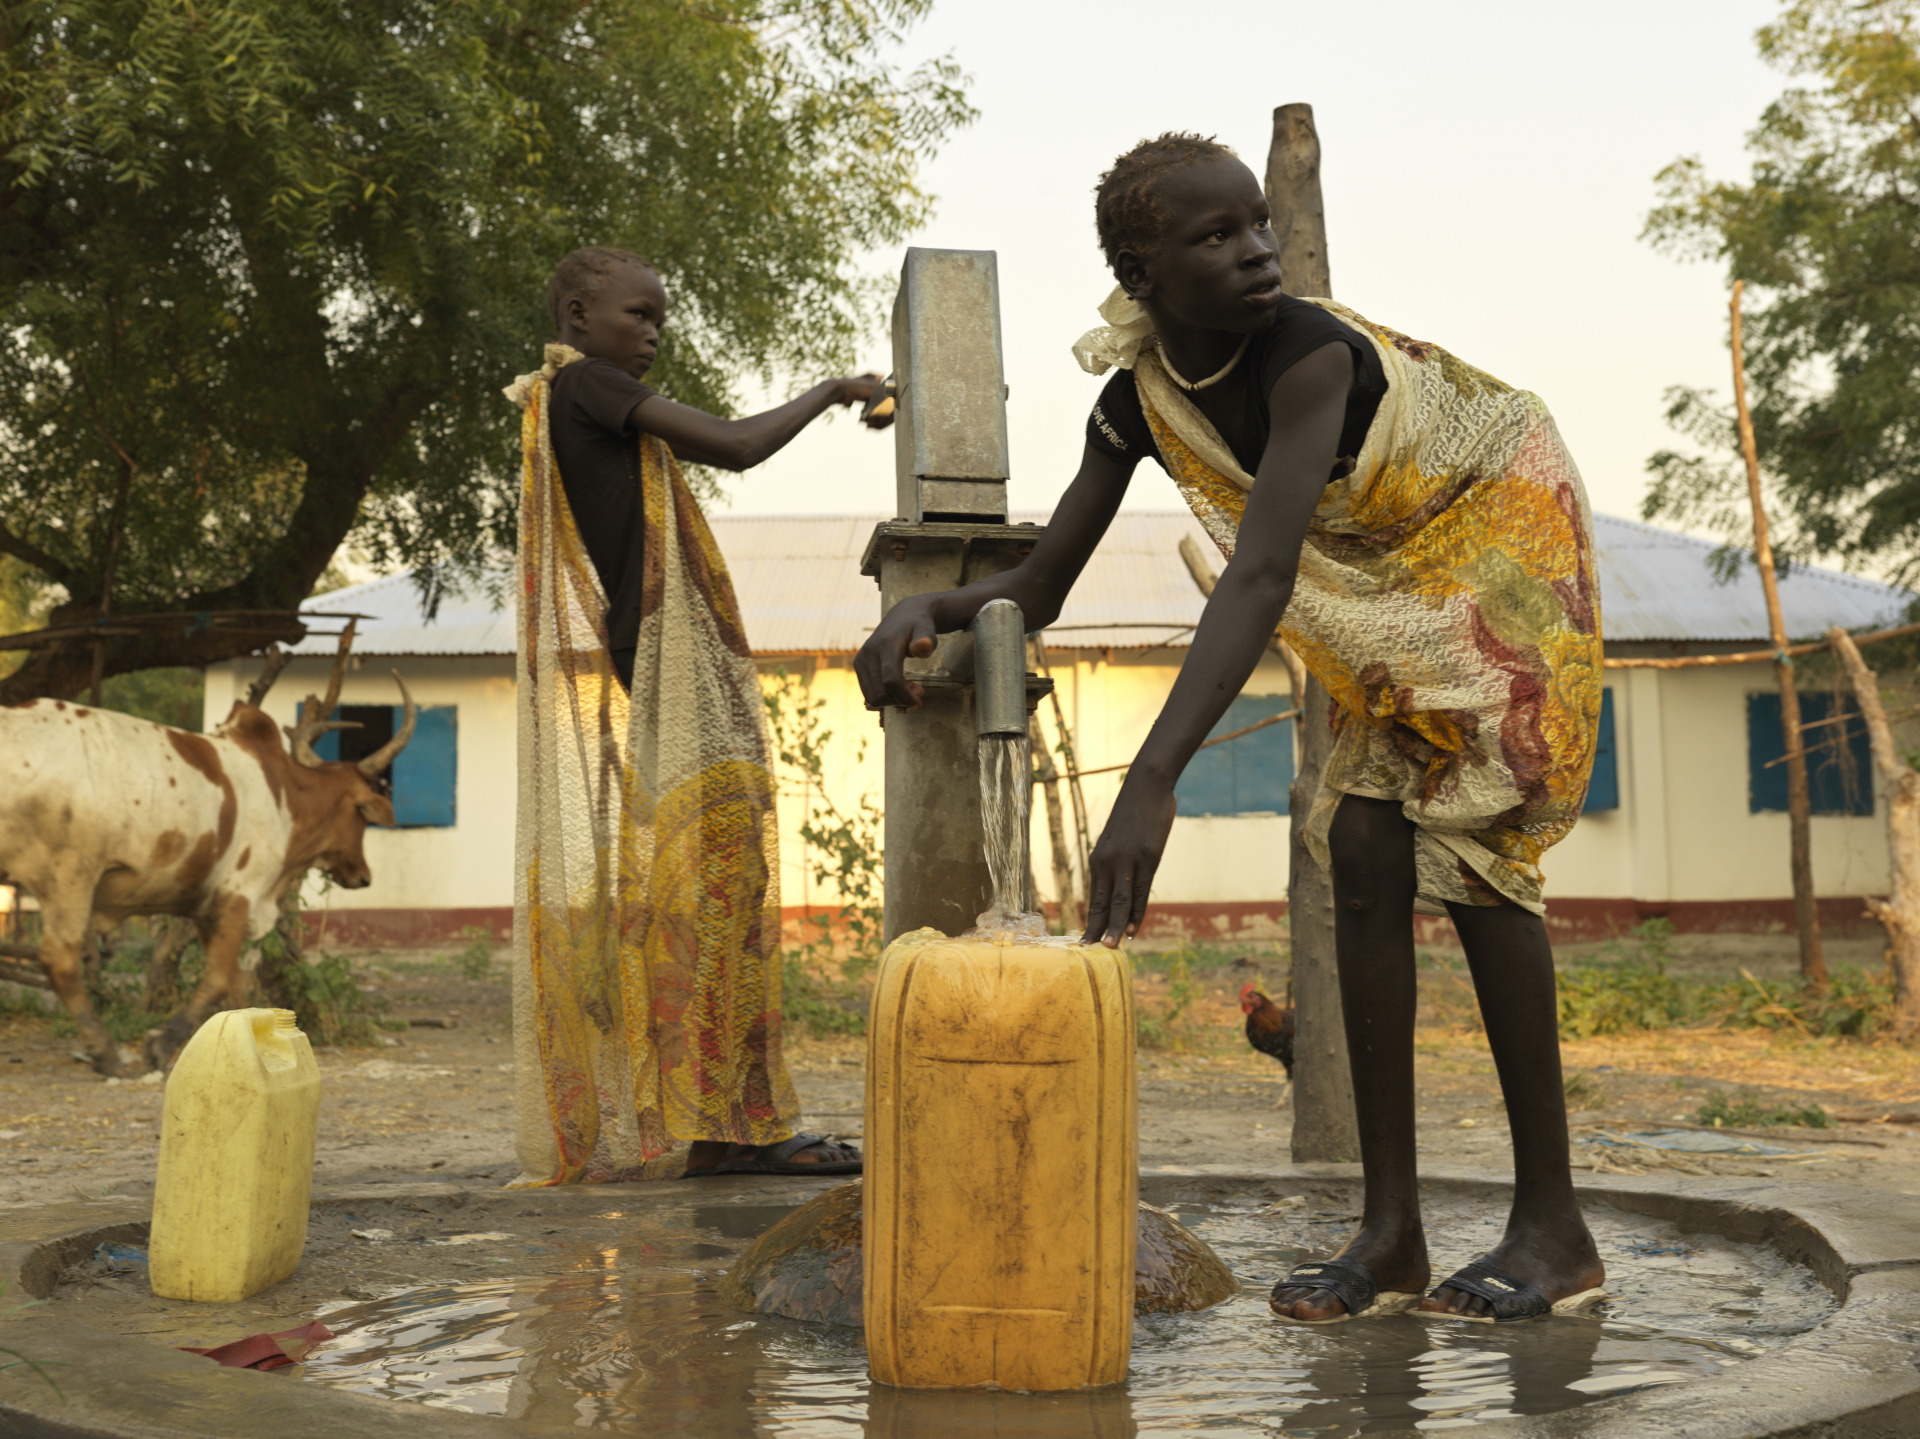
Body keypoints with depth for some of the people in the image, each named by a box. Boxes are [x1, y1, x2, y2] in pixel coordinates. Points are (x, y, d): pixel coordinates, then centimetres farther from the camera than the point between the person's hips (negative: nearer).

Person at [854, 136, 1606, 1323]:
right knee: (1366, 852, -4)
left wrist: (1152, 786, -58)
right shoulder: (1138, 400, -15)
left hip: (1501, 534, -6)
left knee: (1468, 843, -16)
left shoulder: (1311, 352, -36)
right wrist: (928, 610, -31)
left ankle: (1555, 1223, -8)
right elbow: (1041, 587, -8)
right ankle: (1393, 1229, 0)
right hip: (1383, 591, 6)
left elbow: (1261, 574, -48)